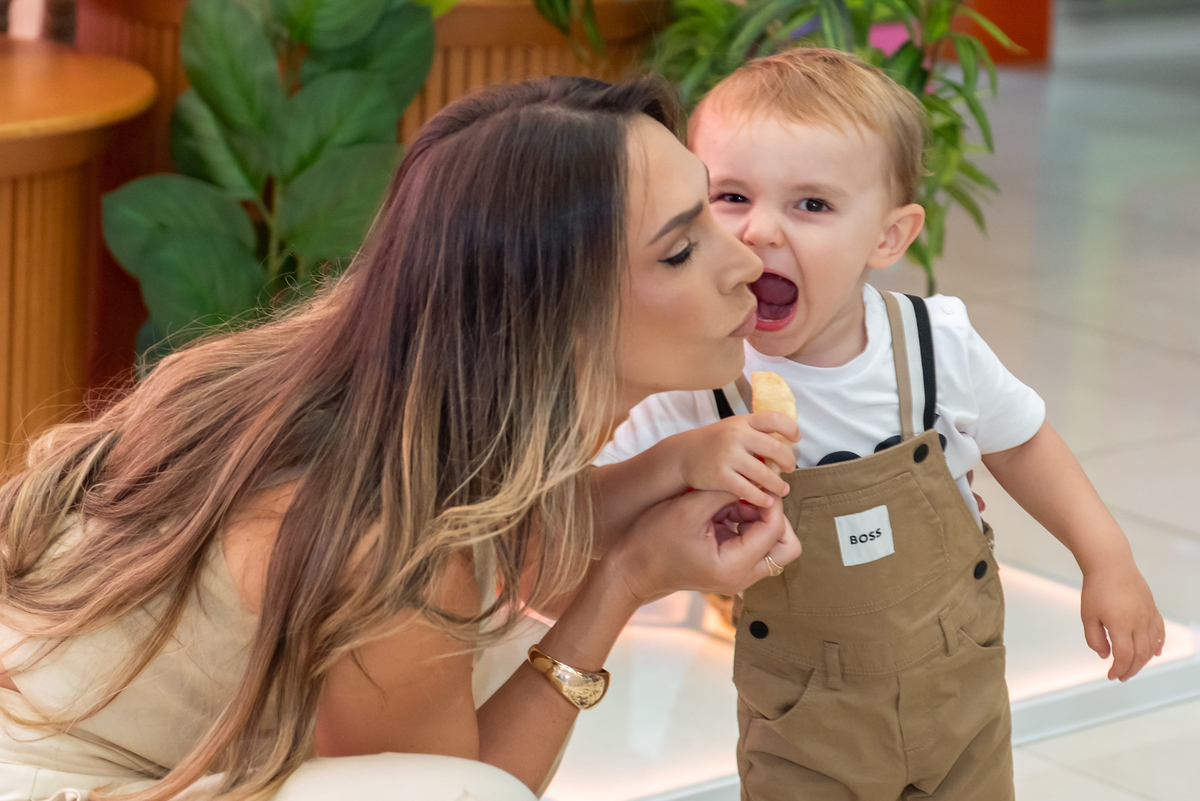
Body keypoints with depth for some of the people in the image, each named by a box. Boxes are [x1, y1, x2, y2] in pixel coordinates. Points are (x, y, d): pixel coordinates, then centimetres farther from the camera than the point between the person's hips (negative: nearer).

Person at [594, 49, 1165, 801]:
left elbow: (1018, 440, 6)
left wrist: (1108, 560, 5)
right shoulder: (698, 381, -21)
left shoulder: (938, 345, -14)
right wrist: (679, 462, -39)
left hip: (960, 690, 2)